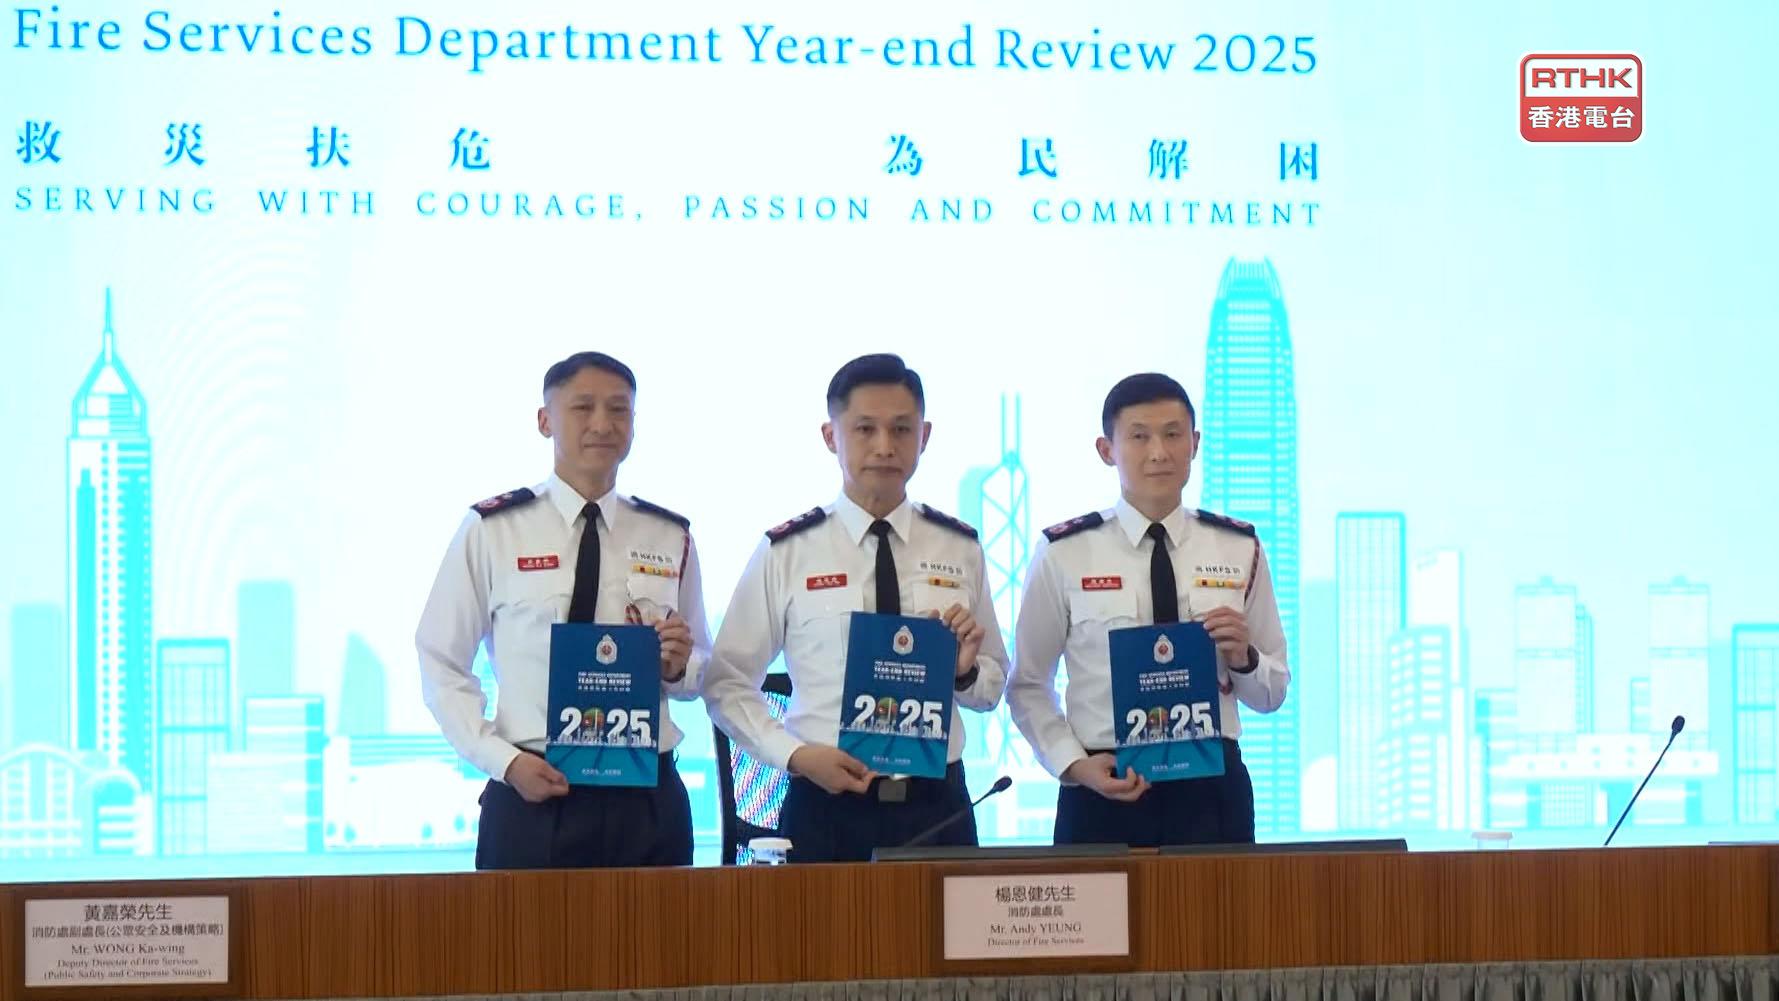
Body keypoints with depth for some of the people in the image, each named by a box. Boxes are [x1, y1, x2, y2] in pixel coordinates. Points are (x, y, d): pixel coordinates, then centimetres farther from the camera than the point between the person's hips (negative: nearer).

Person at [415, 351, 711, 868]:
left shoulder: (670, 538, 9)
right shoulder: (492, 531, 1)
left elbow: (701, 671, 18)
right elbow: (442, 664, 2)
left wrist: (678, 667, -6)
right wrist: (502, 760, -10)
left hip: (647, 800, 2)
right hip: (533, 795, -2)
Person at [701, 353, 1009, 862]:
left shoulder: (959, 549, 8)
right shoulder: (786, 552, 0)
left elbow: (992, 688, 14)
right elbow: (726, 684, 3)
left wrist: (965, 671, -8)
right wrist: (795, 755, -12)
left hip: (937, 806, 2)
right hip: (827, 807, -2)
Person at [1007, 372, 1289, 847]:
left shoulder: (1239, 550, 7)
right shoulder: (1064, 554, 1)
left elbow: (1272, 692, 12)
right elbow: (1028, 685, 6)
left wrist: (1243, 659, -9)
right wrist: (1074, 765, -9)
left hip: (1212, 790, 1)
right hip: (1104, 792, -1)